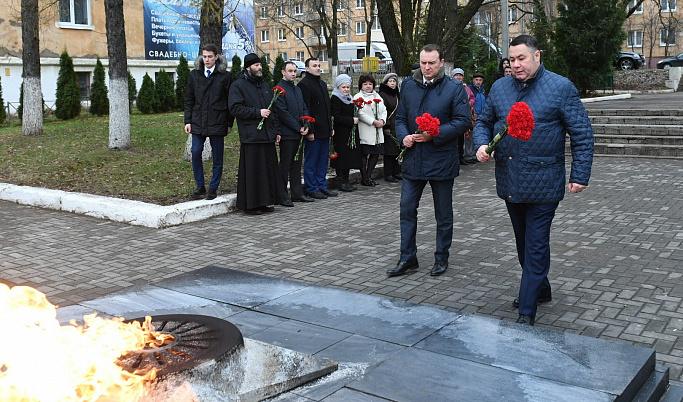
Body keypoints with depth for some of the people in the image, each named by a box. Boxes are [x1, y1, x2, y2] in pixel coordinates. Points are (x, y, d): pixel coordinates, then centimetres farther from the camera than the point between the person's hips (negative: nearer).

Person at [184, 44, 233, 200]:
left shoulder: (225, 75, 0)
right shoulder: (195, 74, 9)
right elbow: (188, 99, 11)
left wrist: (230, 123, -1)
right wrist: (188, 121, 4)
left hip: (217, 123, -2)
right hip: (198, 122, 3)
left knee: (217, 157, 4)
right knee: (196, 153, -3)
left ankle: (213, 188, 15)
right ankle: (200, 186, 11)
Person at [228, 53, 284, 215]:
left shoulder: (265, 86, 20)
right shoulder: (238, 85, -2)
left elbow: (273, 110, 24)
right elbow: (235, 108, -13)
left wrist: (276, 130, 16)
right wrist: (257, 112, -15)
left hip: (267, 135, 7)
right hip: (251, 136, -7)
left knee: (269, 169, 7)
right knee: (252, 171, -5)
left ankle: (266, 201, 16)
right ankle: (250, 204, 2)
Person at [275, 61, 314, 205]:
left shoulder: (298, 89, 17)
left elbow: (304, 109, 17)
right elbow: (282, 113, -15)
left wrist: (305, 126, -1)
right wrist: (298, 128, -14)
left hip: (298, 134, 8)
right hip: (287, 134, -8)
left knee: (297, 165, 12)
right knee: (285, 166, -2)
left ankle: (297, 193, 20)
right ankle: (283, 196, 3)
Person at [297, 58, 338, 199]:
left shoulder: (323, 84, 18)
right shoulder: (304, 84, -10)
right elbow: (305, 109, -14)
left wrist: (330, 127, 18)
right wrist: (309, 130, -18)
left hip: (324, 130, 8)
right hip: (313, 131, -8)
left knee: (323, 160, 13)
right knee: (311, 161, 0)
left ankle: (322, 186, 22)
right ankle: (312, 189, 7)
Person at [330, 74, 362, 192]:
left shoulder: (349, 98, 18)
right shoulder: (335, 99, -10)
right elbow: (336, 118, -18)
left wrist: (355, 119, 8)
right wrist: (352, 120, -17)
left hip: (350, 133, 9)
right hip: (340, 133, -9)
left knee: (349, 156, 9)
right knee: (342, 156, -6)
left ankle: (346, 181, 16)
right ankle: (341, 182, 1)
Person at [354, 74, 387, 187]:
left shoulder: (377, 96, 19)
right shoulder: (358, 97, -4)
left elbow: (383, 110, 16)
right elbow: (360, 114, -14)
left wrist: (382, 120, -4)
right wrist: (374, 121, -16)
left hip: (377, 133, 7)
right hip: (365, 133, -7)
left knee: (375, 154, 8)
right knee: (364, 154, -4)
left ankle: (369, 176, 19)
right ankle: (364, 178, 5)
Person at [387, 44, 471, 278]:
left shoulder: (454, 89, -5)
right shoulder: (409, 88, 9)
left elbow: (463, 121, -10)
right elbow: (400, 118, 14)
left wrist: (434, 134, -19)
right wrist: (403, 136, -7)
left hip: (441, 161, -4)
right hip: (413, 159, 4)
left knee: (443, 214, 9)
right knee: (407, 208, 4)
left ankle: (441, 258, 24)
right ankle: (408, 258, 15)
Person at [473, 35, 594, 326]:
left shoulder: (561, 88, -6)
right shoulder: (499, 88, 8)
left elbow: (582, 134, -5)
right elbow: (483, 122, 18)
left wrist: (580, 175, -9)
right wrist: (481, 144, -4)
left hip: (543, 183, -5)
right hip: (509, 181, 6)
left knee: (536, 246, -2)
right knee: (523, 242, 18)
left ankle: (527, 310, 4)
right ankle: (540, 289, 38)